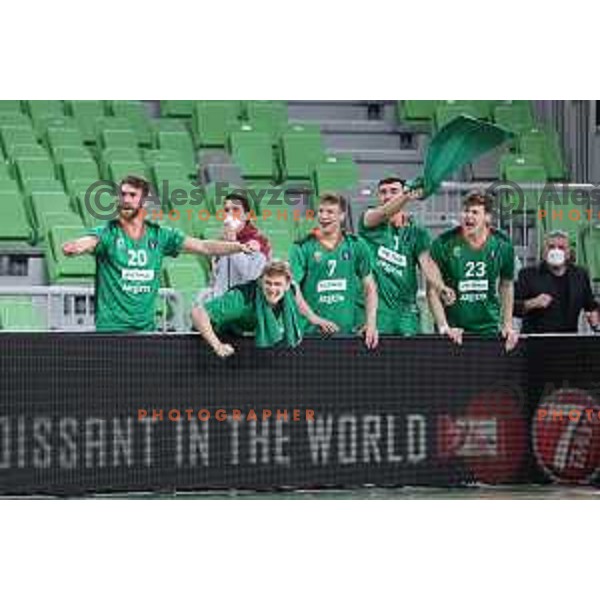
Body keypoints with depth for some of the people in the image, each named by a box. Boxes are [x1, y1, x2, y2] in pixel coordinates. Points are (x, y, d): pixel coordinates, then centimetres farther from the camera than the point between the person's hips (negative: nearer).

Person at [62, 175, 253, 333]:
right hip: (111, 326, -4)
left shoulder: (159, 235, 7)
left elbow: (203, 246, 7)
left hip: (146, 327, 4)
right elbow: (86, 242, -24)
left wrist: (239, 246, -5)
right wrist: (73, 247, -49)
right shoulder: (107, 233, -4)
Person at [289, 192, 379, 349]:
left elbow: (369, 287, 12)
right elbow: (293, 288, -5)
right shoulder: (302, 247, 1)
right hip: (314, 331, -2)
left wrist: (371, 323, 0)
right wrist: (315, 318, -17)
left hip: (351, 330, 2)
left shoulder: (356, 246, 9)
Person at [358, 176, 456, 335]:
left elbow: (426, 262, -7)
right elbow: (384, 213, -17)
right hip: (375, 308, -2)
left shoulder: (416, 232, 9)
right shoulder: (369, 220, 6)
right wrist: (407, 197, -38)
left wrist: (441, 287, -28)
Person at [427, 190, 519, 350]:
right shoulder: (444, 244, -10)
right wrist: (443, 326, -15)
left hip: (489, 329, 3)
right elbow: (432, 290, -7)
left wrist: (508, 325, 7)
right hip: (454, 331, -2)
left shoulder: (502, 245, -1)